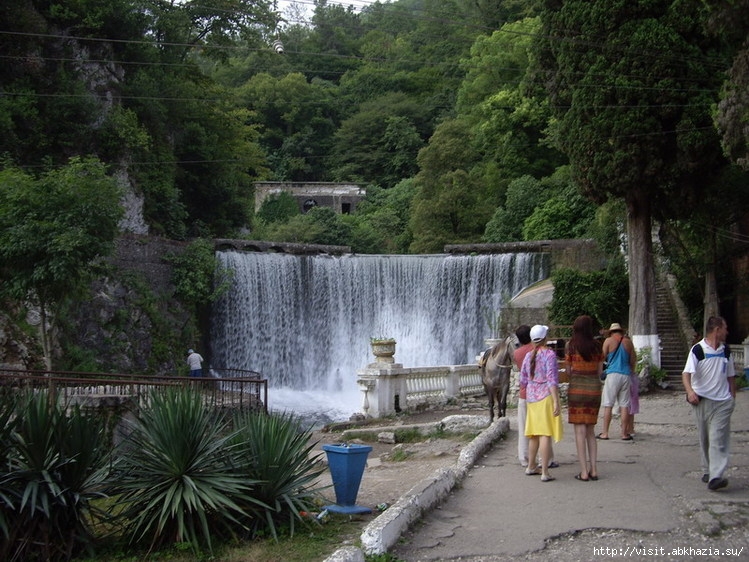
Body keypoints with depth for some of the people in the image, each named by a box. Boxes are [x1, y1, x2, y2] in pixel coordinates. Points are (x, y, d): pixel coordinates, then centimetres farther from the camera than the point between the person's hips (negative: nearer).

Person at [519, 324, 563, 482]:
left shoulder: (528, 356, 9)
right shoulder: (549, 354, -10)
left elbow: (523, 381, 13)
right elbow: (552, 379, -17)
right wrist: (556, 401, -18)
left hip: (531, 397, 7)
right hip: (546, 397, -7)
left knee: (534, 433, 17)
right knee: (546, 434, -6)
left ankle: (531, 467, 28)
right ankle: (545, 472, -8)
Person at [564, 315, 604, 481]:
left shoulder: (571, 345, -5)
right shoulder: (597, 346, 3)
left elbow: (568, 370, 1)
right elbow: (600, 372, 8)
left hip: (577, 388, -3)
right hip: (594, 388, 4)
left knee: (580, 431, -2)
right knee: (590, 431, 13)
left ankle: (584, 472, -4)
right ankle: (593, 470, 10)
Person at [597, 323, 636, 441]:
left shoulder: (609, 341, 1)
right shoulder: (628, 342, 9)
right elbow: (633, 361, 13)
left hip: (613, 374, -3)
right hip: (626, 375, 3)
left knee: (608, 405, 1)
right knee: (624, 406, 4)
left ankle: (605, 433, 0)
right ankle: (624, 434, 3)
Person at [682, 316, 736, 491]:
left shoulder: (725, 350, 9)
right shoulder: (698, 350, -8)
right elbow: (686, 373, -18)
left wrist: (733, 397, 13)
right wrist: (690, 391, -34)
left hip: (722, 401, 2)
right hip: (702, 400, -2)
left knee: (718, 440, -10)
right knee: (704, 439, 9)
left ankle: (715, 477, -19)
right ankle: (707, 471, 25)